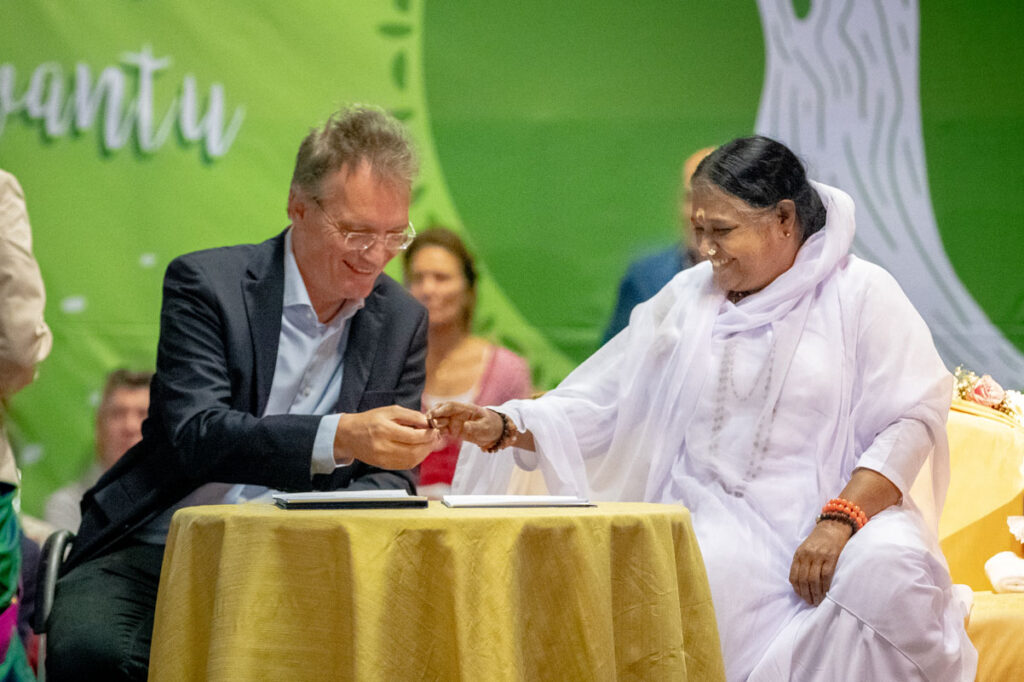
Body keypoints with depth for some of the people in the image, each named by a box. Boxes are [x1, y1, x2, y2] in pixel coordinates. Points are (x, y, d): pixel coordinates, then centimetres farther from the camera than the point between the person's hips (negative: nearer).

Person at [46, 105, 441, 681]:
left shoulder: (403, 320, 7)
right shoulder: (205, 283, -6)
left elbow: (390, 477, 6)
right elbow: (196, 435, -20)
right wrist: (340, 437, -35)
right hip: (158, 552, -3)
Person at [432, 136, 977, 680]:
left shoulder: (860, 294, 4)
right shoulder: (687, 299, 17)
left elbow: (912, 419, -6)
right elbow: (600, 404, 14)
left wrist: (840, 521, -20)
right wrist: (503, 427, -4)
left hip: (827, 511, -1)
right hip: (711, 518, 2)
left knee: (888, 569, -35)